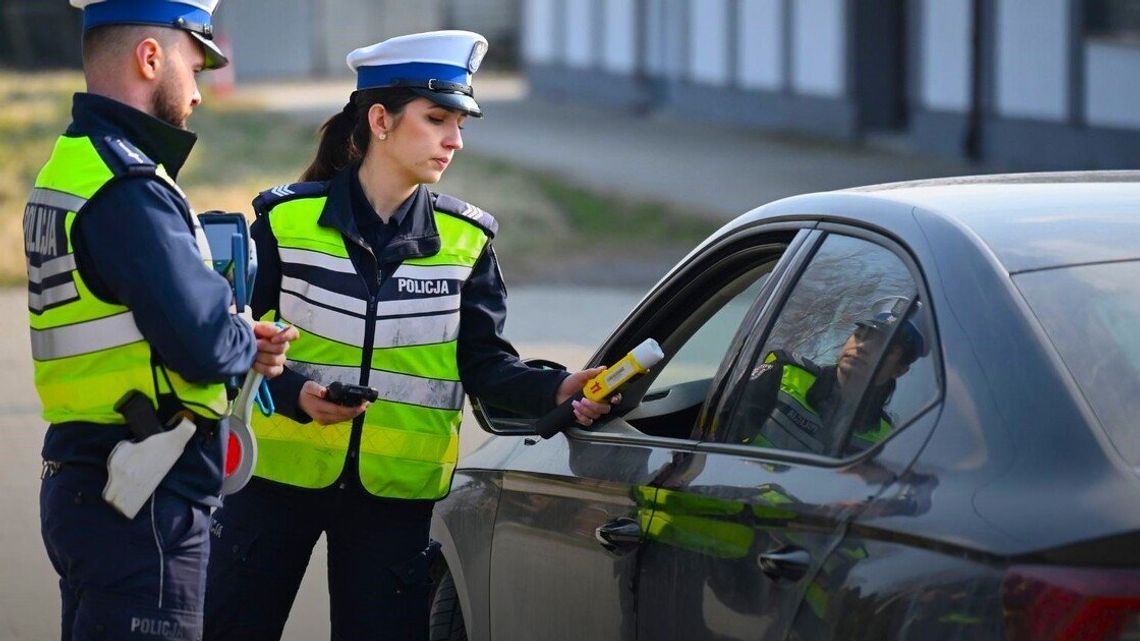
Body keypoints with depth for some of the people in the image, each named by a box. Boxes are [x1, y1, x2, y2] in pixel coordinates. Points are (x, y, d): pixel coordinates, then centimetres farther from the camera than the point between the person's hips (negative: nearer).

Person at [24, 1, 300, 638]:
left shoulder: (70, 166, 15)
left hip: (82, 483, 10)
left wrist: (241, 342, 3)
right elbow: (204, 344, -23)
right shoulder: (127, 187, -18)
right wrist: (249, 344, 0)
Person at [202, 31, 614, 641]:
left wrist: (555, 390, -20)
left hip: (394, 492, 1)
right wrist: (296, 395, -20)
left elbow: (486, 363, -1)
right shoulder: (289, 218, -4)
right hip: (278, 474, -1)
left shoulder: (466, 240, 2)